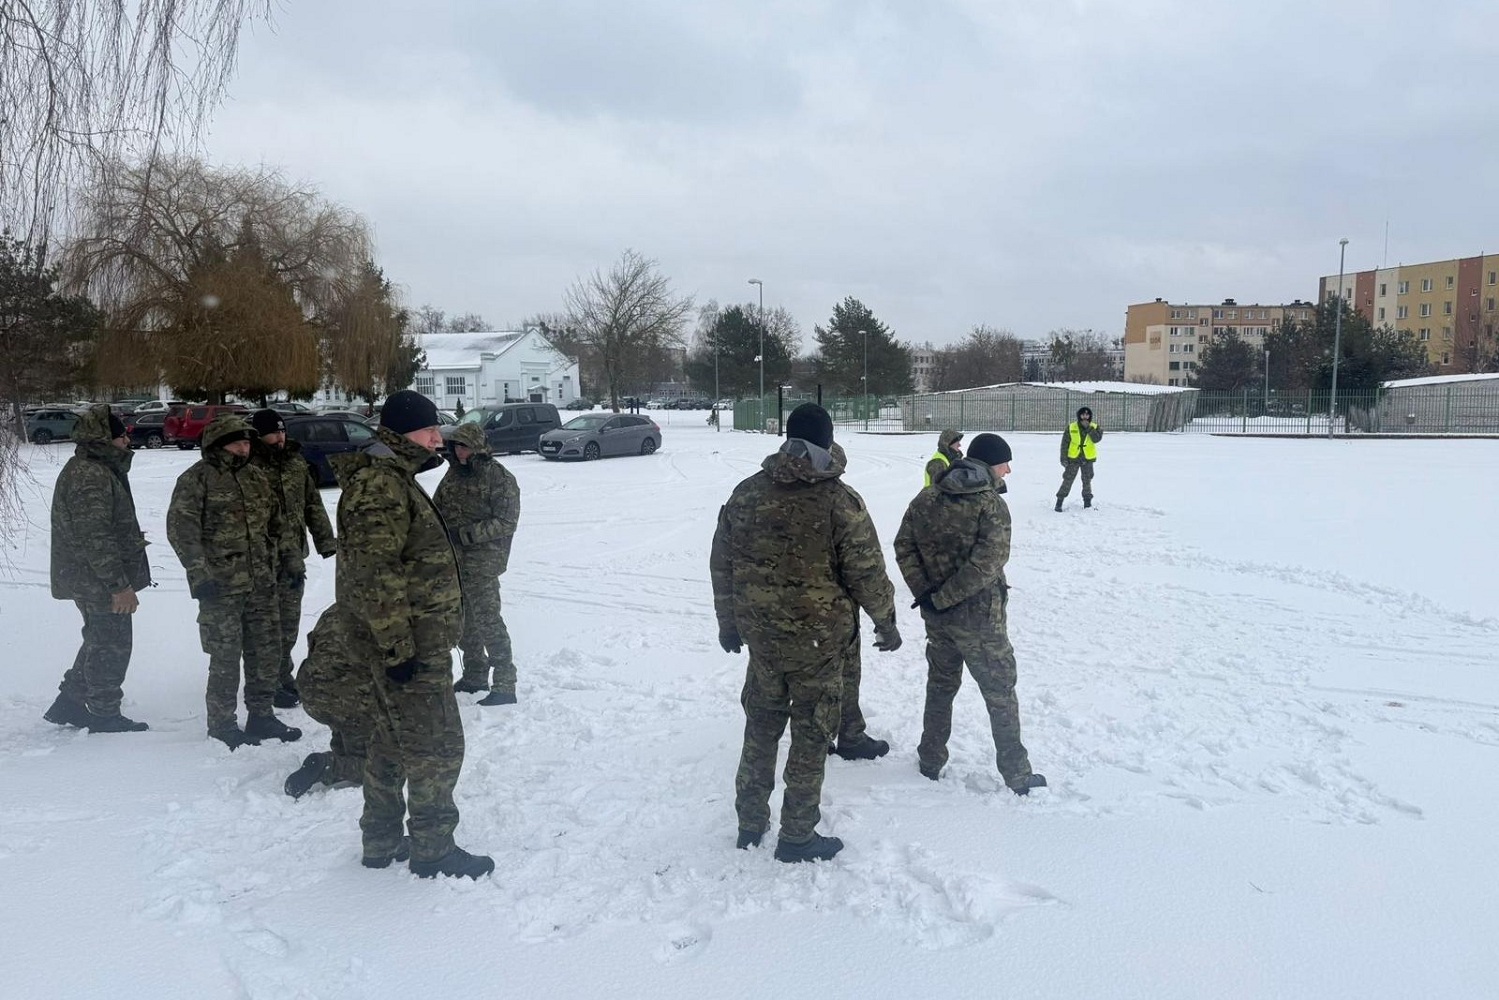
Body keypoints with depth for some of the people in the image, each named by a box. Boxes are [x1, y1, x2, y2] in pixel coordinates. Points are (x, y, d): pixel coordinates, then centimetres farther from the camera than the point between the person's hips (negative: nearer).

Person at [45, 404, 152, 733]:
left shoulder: (87, 469, 13)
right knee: (111, 646, 2)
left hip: (86, 579, 11)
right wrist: (119, 585, -25)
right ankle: (104, 715, 14)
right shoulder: (91, 477, -22)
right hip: (101, 582, -11)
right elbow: (96, 538, -26)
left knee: (100, 641, 21)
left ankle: (69, 703, 30)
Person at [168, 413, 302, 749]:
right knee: (226, 657, -1)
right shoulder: (196, 479, -8)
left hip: (261, 584, 7)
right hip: (221, 586, -6)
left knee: (267, 650, 10)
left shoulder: (256, 478, 12)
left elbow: (275, 524, 22)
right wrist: (201, 574, -17)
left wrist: (282, 564, 19)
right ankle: (221, 724, 13)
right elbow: (180, 530, -12)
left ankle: (261, 715, 24)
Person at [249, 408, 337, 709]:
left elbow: (313, 504, 15)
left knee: (290, 622, 16)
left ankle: (283, 675, 29)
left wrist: (326, 540, 11)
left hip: (294, 556, 7)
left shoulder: (297, 464, 10)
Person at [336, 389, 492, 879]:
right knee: (436, 746, -1)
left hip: (408, 641, 11)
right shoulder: (380, 485, -18)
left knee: (393, 742, 18)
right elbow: (376, 576, -24)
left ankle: (381, 841, 30)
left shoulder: (391, 477, 16)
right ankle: (433, 848, 11)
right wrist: (398, 647, -24)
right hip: (412, 646, -11)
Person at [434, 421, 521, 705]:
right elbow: (437, 507, 20)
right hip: (451, 561, 8)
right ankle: (474, 675, 30)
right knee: (462, 620, 15)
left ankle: (504, 685, -3)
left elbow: (506, 522, -15)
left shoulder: (500, 478, -10)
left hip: (481, 563, -7)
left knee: (487, 621, -9)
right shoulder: (454, 473, 11)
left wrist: (465, 534, -21)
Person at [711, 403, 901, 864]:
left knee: (761, 726, 19)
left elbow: (721, 565, 6)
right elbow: (867, 572, -10)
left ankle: (750, 823, 30)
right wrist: (885, 620, 6)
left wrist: (729, 623, 18)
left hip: (761, 635, 4)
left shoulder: (746, 493, -1)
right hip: (818, 638, -4)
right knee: (811, 734, 9)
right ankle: (797, 836, 19)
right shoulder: (840, 501, -14)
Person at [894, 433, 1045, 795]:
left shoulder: (926, 499, 2)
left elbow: (903, 546, -1)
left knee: (941, 684, 22)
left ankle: (930, 761, 31)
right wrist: (941, 598, -18)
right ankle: (1017, 775, 18)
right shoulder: (992, 506, -16)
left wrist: (924, 592, -5)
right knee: (1000, 693, 9)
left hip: (936, 615, 5)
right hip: (979, 617, -5)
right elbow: (986, 565, -24)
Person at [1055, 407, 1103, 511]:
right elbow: (1065, 443, -2)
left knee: (1087, 481, 11)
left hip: (1088, 459, 1)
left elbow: (1096, 439, -19)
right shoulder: (1071, 427, -4)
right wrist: (1064, 458, -7)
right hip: (1073, 459, -1)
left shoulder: (1094, 427, -1)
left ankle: (1087, 502, 23)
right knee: (1067, 481, -1)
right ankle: (1059, 502, 5)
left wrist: (1088, 428, -23)